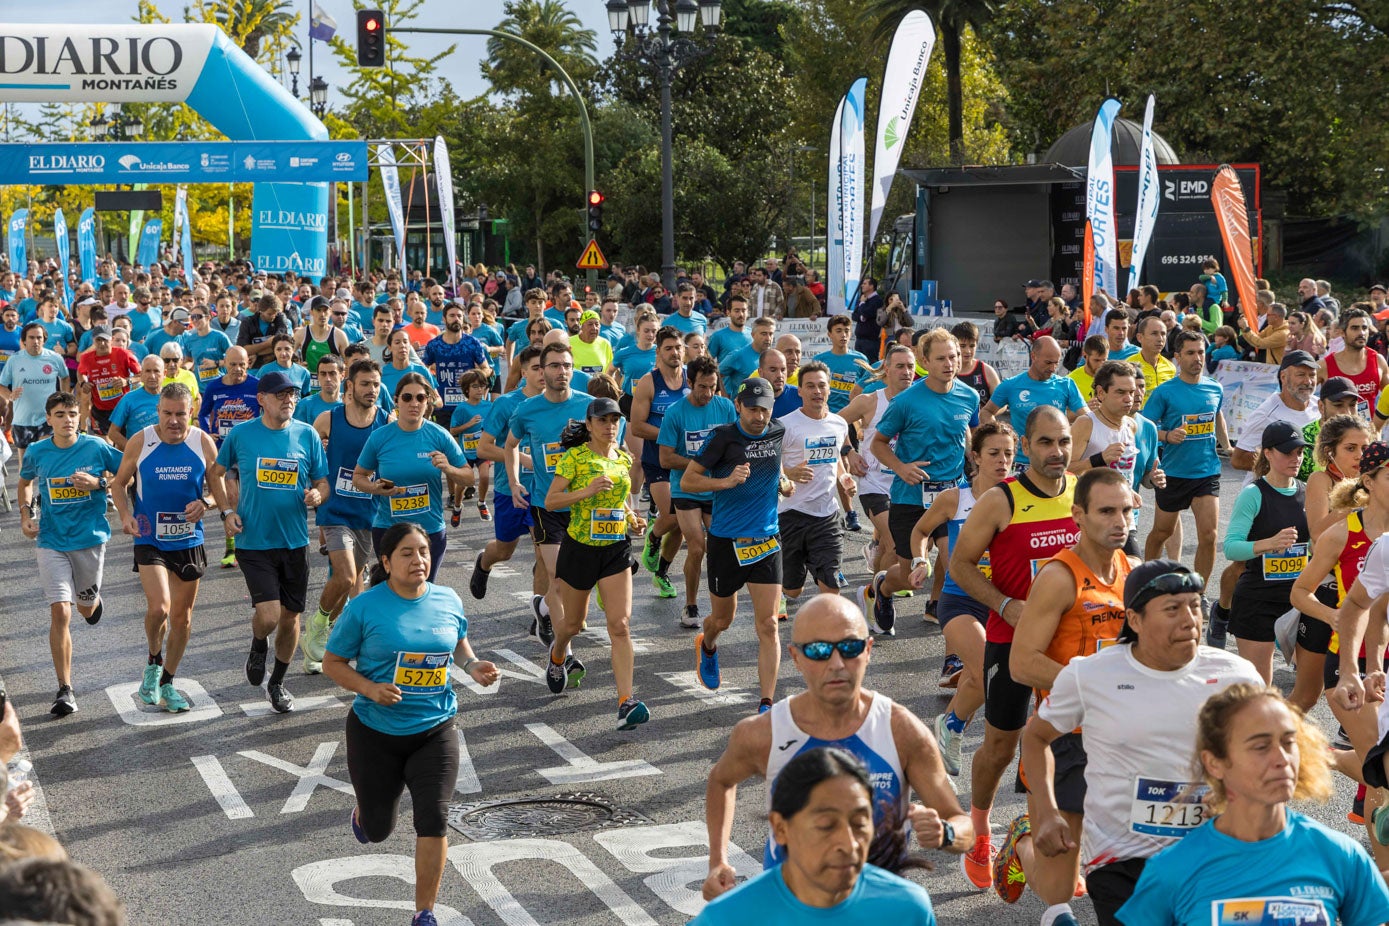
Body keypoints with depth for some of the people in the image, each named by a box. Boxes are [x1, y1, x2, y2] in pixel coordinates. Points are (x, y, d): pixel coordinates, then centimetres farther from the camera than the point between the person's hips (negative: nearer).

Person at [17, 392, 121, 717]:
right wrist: (26, 514, 3)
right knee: (60, 611, -12)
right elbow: (25, 483, 18)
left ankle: (92, 599, 59)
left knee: (86, 608, 17)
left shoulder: (96, 447, -7)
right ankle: (65, 690, -7)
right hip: (52, 541, 0)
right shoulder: (37, 452, -2)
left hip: (91, 538, 0)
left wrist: (99, 483, -15)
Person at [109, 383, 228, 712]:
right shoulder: (139, 442, -7)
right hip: (150, 540, -2)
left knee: (182, 616, 10)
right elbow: (119, 483, 5)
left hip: (189, 540, 2)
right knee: (159, 607, -21)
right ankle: (154, 661, 10)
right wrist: (126, 515, -12)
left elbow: (218, 486, 5)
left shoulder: (203, 443, -5)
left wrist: (204, 503, -17)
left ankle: (167, 683, 28)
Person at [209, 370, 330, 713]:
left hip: (295, 541, 3)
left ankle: (277, 682, 31)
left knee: (290, 616, 10)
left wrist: (316, 495, -16)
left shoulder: (307, 435, 0)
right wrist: (228, 511, -1)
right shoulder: (241, 434, -4)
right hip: (254, 541, -3)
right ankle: (258, 646, 20)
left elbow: (322, 482, 7)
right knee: (269, 616, -16)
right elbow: (217, 472, 11)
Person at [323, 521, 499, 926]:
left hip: (435, 730, 2)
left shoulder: (448, 601, -2)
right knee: (378, 829, 13)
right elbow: (332, 663, -6)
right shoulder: (364, 607, -13)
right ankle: (364, 809, 52)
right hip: (376, 732, -1)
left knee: (433, 821, -10)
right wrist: (370, 689, -22)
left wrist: (473, 666, -5)